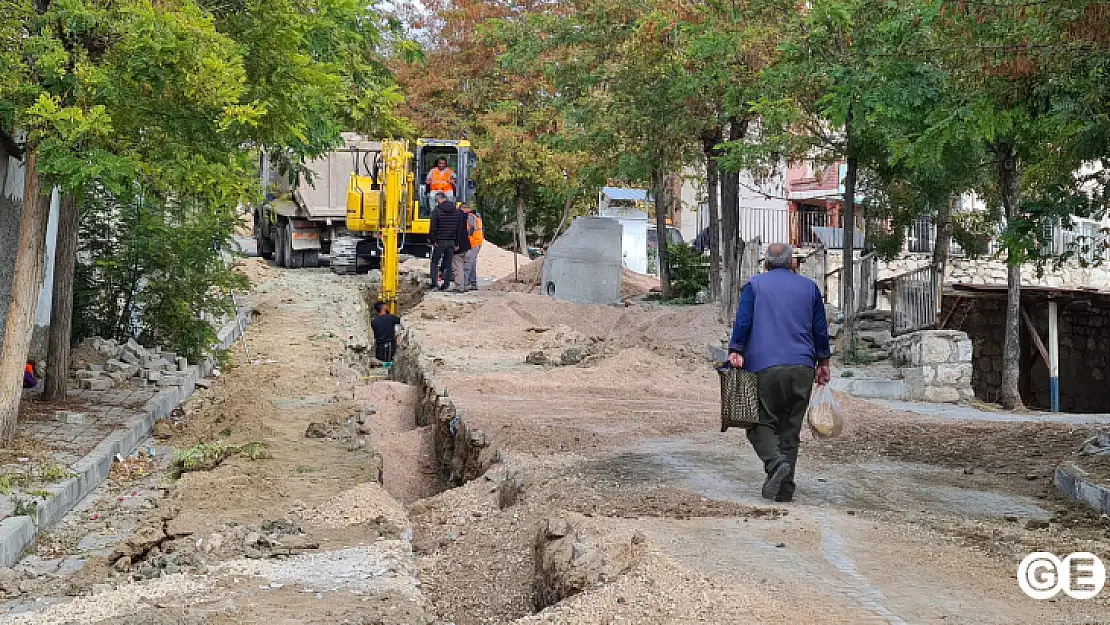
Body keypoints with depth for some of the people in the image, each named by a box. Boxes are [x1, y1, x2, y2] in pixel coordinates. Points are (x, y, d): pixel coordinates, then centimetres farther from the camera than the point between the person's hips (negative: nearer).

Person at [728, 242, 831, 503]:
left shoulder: (755, 285, 9)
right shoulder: (809, 287, 15)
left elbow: (742, 322, -4)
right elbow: (820, 330, 15)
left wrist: (736, 351, -5)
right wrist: (824, 362, 22)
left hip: (765, 367, -2)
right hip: (802, 368, 3)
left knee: (762, 422, 3)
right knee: (790, 429, 8)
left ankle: (776, 463, -24)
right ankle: (785, 489, 5)